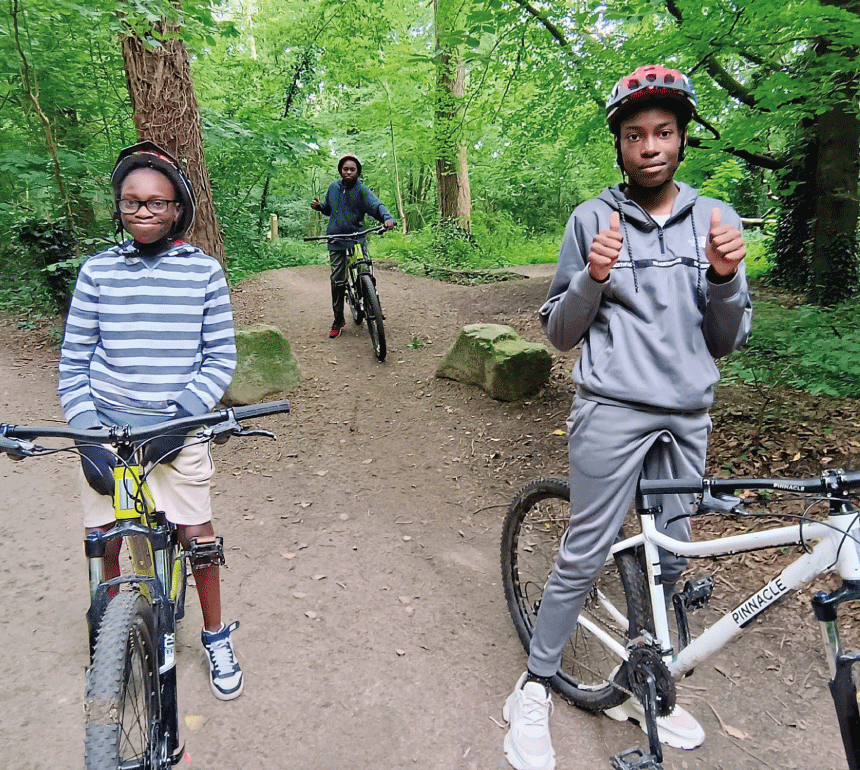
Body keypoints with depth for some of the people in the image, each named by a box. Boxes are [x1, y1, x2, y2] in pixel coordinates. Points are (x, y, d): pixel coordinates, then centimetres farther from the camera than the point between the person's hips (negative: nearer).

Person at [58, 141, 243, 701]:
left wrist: (182, 415, -13)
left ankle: (217, 637, 28)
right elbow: (74, 360, 3)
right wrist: (86, 430, -8)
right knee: (103, 543, 10)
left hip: (176, 428, -1)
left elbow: (220, 356, -2)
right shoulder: (99, 271, 1)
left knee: (199, 538, 3)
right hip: (107, 425, 2)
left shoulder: (203, 270, -2)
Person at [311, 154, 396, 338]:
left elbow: (376, 205, -19)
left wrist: (387, 218, -40)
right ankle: (338, 320, 12)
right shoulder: (333, 187, 12)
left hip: (357, 239, -3)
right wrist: (319, 206, 5)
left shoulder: (362, 191, -2)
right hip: (336, 242, 3)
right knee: (337, 280, 1)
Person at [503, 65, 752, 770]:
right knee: (584, 558, -2)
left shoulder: (716, 219, 8)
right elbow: (560, 334, -1)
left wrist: (725, 278, -10)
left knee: (668, 559, 13)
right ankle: (534, 691, 18)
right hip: (612, 411, -4)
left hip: (688, 418, 4)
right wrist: (593, 277, -19)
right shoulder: (592, 219, -1)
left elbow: (725, 342, 8)